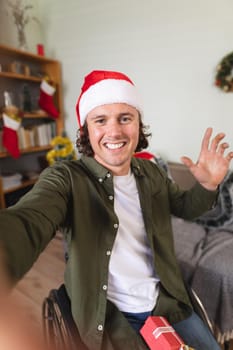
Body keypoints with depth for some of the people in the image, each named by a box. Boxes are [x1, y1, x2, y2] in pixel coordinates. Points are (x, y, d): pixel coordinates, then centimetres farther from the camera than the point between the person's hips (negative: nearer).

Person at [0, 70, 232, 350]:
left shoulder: (151, 173, -3)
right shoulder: (66, 178, -21)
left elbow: (185, 208, 11)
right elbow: (27, 223, -40)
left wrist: (207, 186, -11)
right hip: (108, 315, -4)